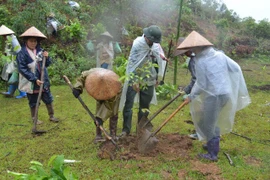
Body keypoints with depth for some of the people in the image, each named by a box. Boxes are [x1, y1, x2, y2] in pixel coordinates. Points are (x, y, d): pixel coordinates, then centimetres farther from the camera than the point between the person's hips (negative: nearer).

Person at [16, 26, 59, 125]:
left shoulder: (40, 51, 2)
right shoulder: (22, 54, -13)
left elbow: (47, 64, 9)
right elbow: (22, 69, -17)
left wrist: (47, 57, -14)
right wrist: (34, 79, -23)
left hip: (43, 80, 4)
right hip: (31, 82, -4)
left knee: (48, 99, 13)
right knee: (33, 102, 10)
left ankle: (51, 116, 29)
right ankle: (34, 118, 28)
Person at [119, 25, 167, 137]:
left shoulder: (156, 46, 0)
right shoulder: (137, 44, -13)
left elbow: (159, 61, 12)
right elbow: (131, 63, -16)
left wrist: (157, 77, 11)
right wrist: (134, 81, -20)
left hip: (148, 81, 4)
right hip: (134, 79, -4)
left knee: (145, 106, 11)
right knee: (128, 104, -2)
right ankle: (126, 129, 10)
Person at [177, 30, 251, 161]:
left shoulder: (200, 61, -14)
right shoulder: (220, 54, 5)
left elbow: (201, 84, -12)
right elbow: (236, 68, 7)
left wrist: (191, 96, 1)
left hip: (214, 96, -8)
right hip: (226, 93, 8)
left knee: (209, 125, 6)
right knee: (212, 121, 23)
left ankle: (212, 154, 16)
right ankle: (213, 145, 37)